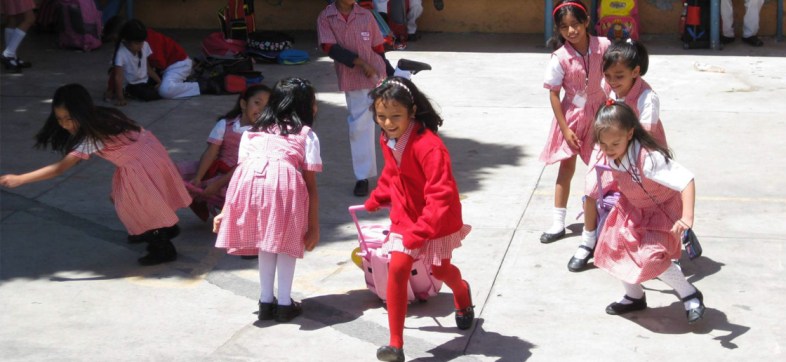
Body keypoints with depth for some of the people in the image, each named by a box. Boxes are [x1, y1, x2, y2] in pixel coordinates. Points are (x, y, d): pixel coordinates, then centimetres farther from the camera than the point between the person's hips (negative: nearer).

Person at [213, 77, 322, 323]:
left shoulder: (254, 132, 34)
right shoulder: (307, 136, 21)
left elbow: (240, 168, 27)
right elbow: (310, 185, 14)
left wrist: (224, 211, 27)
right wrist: (314, 226, 14)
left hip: (249, 180, 4)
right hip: (284, 181, -4)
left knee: (266, 243, 21)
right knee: (286, 243, 15)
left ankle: (266, 302, 27)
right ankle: (284, 304, 19)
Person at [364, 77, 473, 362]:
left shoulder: (429, 146, -33)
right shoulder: (388, 141, -8)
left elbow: (441, 196, -34)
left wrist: (419, 231, -37)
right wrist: (377, 199, 9)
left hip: (437, 220, -4)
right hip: (405, 218, 5)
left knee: (440, 270, 18)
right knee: (396, 270, -9)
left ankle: (462, 293, 58)